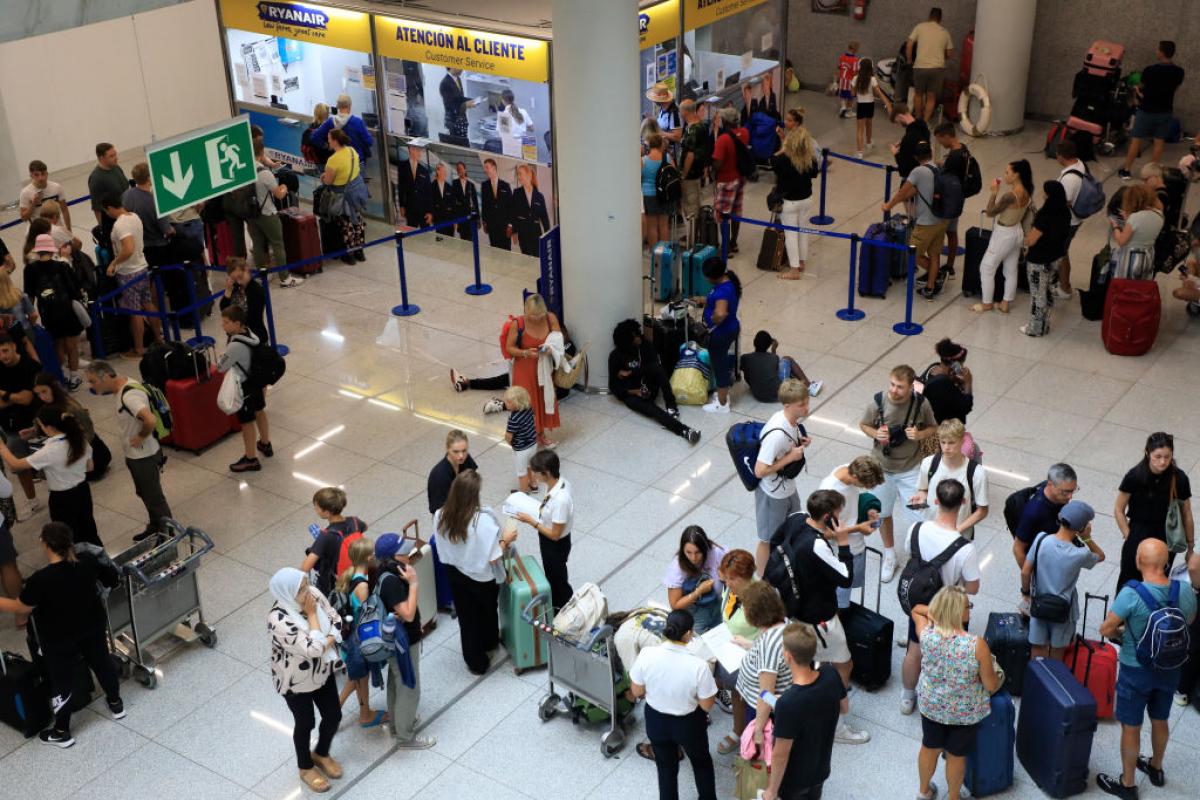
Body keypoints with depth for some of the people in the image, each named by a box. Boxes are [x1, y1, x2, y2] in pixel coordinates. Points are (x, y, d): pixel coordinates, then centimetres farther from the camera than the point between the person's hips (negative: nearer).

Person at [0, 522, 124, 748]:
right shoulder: (87, 561, -17)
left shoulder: (41, 579, -32)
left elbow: (20, 608, -19)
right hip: (93, 626, 5)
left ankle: (61, 732, 32)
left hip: (59, 638, -4)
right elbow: (110, 577, 2)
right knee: (101, 661, 27)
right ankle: (116, 703, 49)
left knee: (62, 681, 14)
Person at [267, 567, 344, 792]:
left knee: (334, 716, 18)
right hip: (296, 680, -6)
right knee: (305, 723, 15)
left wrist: (326, 644, -22)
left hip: (322, 671, 6)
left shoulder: (313, 594, -16)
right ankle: (305, 767, 43)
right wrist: (311, 614, -31)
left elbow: (336, 621, -4)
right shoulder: (279, 619, -35)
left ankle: (321, 754, 49)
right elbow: (312, 649, -36)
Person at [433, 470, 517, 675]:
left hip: (455, 574, 3)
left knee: (467, 617, 23)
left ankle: (475, 661, 39)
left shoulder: (440, 516, -19)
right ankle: (489, 643, 55)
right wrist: (505, 540, -10)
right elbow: (493, 559, -27)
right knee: (487, 612, 28)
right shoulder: (484, 520, -34)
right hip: (482, 579, -3)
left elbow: (444, 549, -2)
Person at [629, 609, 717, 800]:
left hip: (656, 721, 2)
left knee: (666, 767, 26)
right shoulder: (698, 666, -31)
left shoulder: (646, 654, -24)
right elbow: (707, 705, -16)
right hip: (688, 724, -2)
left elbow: (636, 692, -9)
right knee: (701, 763, 29)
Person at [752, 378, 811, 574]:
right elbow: (760, 471, -33)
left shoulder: (793, 419, -10)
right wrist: (791, 456, -28)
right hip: (773, 494, -9)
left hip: (788, 486, 9)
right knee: (768, 540, 13)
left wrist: (800, 442, -9)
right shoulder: (777, 434, -37)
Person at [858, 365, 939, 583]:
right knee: (883, 514, 18)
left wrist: (920, 434, -23)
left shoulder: (921, 404, -18)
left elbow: (933, 428, -1)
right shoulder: (877, 403, -19)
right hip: (882, 467, 1)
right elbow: (863, 425, 0)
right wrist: (875, 434, -22)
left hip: (910, 468, -1)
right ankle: (889, 555, 42)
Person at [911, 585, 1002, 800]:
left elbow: (917, 609, 2)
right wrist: (999, 681, 4)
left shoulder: (926, 634, -23)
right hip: (965, 713, -3)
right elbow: (991, 685, -17)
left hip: (931, 707, 3)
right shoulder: (977, 645, -32)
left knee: (929, 748, 27)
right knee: (956, 756, 22)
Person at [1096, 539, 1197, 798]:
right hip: (1169, 668, 5)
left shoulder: (1131, 594, -30)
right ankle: (1156, 768, 48)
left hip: (1136, 671, -5)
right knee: (1160, 721, 26)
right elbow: (1189, 620, 6)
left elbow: (1106, 630, -22)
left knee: (1131, 728, 13)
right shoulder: (1185, 592, -15)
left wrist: (1121, 632, -2)